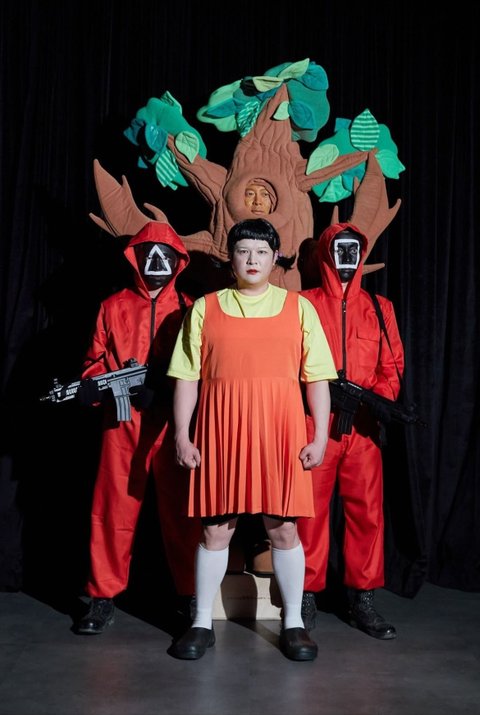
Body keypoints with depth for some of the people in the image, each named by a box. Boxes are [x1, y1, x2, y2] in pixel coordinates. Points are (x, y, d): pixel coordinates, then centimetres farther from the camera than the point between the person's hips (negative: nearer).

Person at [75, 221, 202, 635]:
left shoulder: (189, 310, 10)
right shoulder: (113, 307, 13)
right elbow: (96, 363, 11)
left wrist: (165, 388, -14)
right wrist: (91, 387, -11)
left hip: (172, 423, 0)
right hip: (122, 424, 1)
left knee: (180, 510, 5)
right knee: (114, 510, 2)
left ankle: (190, 595, 18)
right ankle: (104, 598, 15)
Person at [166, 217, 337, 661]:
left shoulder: (299, 308, 8)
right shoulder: (205, 308, 9)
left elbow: (317, 378, 5)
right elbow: (187, 377, 6)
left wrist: (320, 436, -1)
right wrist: (182, 435, 0)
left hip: (280, 433, 0)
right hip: (220, 433, 0)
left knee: (283, 527, 5)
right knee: (215, 528, 6)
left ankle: (293, 623, 21)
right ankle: (202, 623, 20)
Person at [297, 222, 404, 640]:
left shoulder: (380, 308, 15)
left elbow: (392, 362, 11)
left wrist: (382, 395, -8)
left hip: (364, 424, 2)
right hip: (315, 422, -2)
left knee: (367, 509, 3)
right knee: (311, 508, 0)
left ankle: (362, 599, 15)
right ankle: (308, 595, 14)